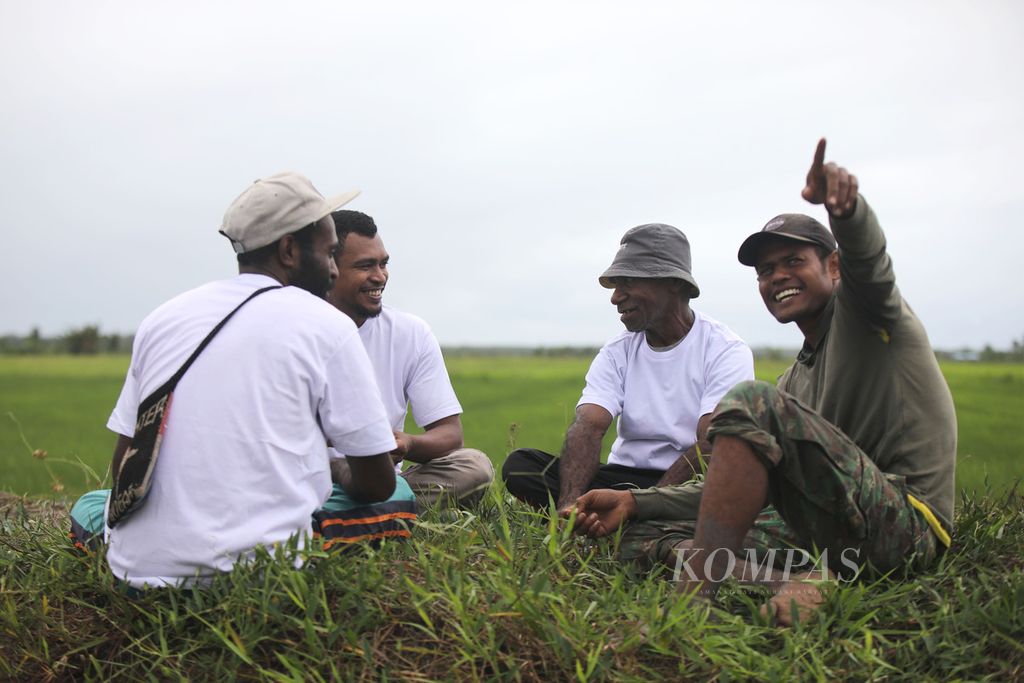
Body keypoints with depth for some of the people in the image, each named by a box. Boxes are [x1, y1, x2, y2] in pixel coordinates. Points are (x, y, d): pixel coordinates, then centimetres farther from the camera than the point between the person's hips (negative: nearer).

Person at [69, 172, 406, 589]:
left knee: (89, 505, 35)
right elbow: (376, 484, -2)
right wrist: (339, 476, 21)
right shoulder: (326, 325, -4)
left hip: (136, 571, 6)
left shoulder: (162, 317, 9)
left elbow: (122, 470, 12)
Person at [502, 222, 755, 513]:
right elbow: (588, 425, -10)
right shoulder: (616, 353, 7)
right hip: (625, 477, 4)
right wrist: (569, 503, -30)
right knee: (519, 464, -19)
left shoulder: (726, 351, -6)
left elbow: (709, 447, -18)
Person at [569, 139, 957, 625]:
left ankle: (693, 596, -31)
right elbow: (739, 485, 18)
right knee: (646, 536, -1)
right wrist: (634, 502, 8)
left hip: (906, 524, -8)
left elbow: (868, 256, -22)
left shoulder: (861, 308, 4)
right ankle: (787, 583, -26)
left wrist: (843, 203, -45)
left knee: (751, 402, -27)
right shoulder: (795, 381, 23)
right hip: (833, 534, 8)